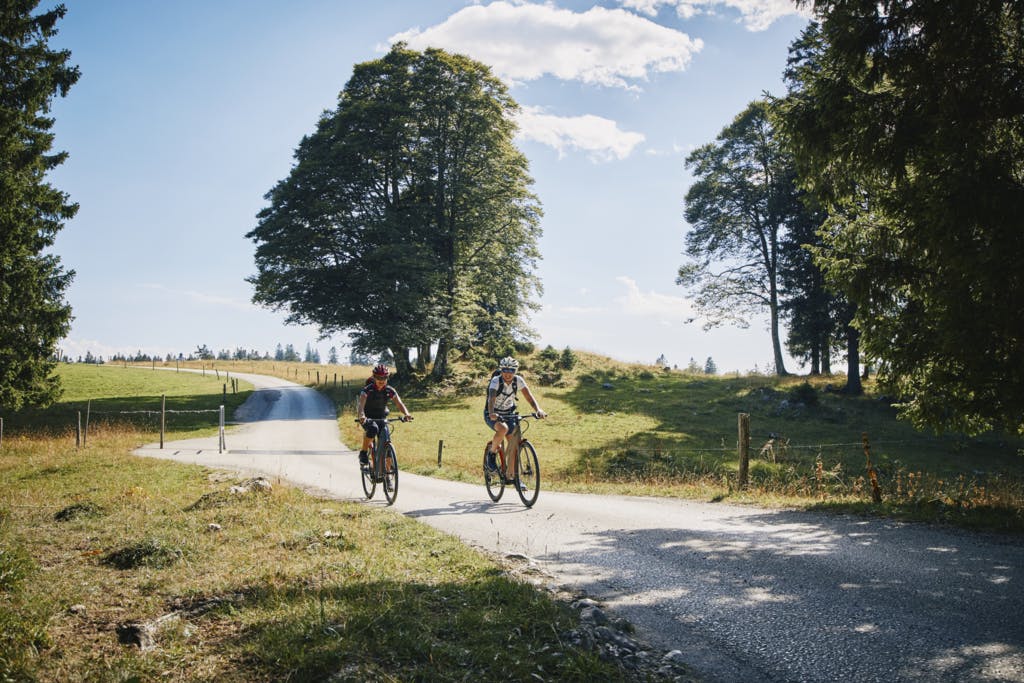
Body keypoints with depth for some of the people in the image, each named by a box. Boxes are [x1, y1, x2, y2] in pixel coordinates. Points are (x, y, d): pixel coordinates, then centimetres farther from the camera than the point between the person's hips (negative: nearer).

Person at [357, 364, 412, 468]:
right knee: (373, 429, -37)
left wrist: (406, 414, -39)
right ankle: (363, 453, -20)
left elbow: (399, 403, -17)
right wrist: (361, 415, -54)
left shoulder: (390, 390, -7)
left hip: (381, 419, 3)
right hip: (368, 419, -3)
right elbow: (361, 404, -32)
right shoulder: (367, 390, -16)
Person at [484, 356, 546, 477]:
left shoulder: (518, 380, -12)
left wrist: (538, 410, -38)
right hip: (493, 415, -4)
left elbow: (529, 395, -20)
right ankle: (492, 452, -10)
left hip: (509, 413, 4)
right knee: (503, 428, -35)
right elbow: (491, 398, -38)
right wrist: (491, 413, -58)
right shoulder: (496, 381, -23)